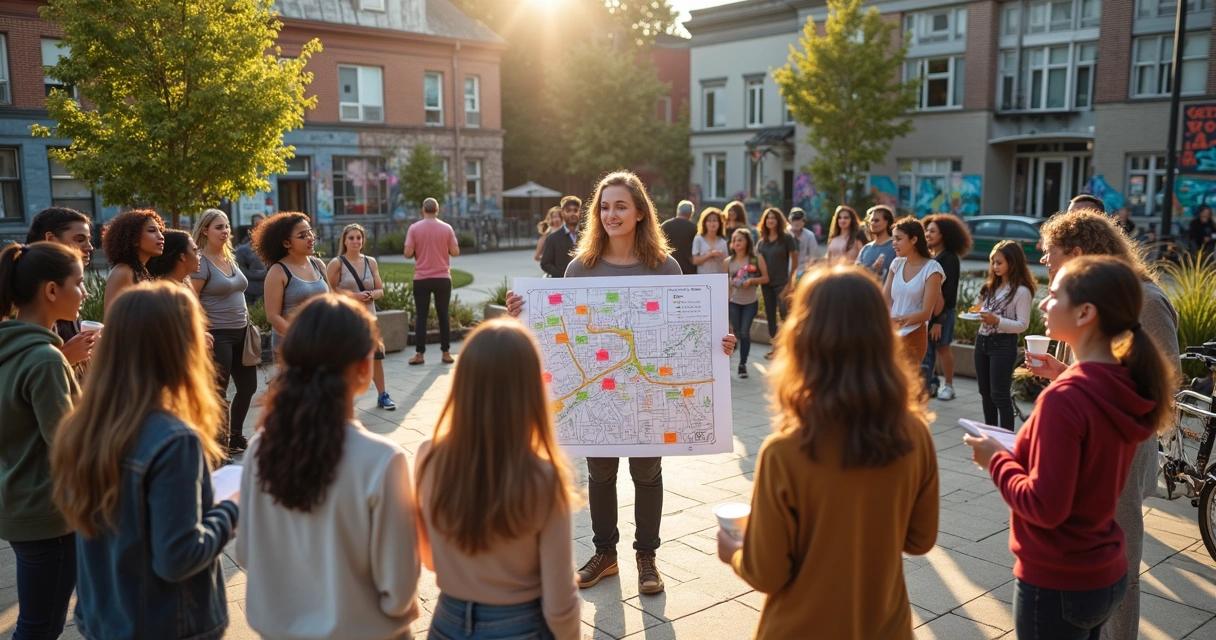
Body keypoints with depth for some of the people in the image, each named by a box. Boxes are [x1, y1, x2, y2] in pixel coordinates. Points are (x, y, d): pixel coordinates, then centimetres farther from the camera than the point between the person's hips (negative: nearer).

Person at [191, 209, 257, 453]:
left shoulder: (230, 258, 13)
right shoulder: (201, 262, -11)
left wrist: (248, 325, 16)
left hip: (240, 333, 8)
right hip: (217, 335, -8)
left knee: (248, 386, 14)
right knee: (218, 392, 0)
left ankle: (235, 437, 31)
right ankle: (218, 445, 11)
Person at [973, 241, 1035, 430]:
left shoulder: (1021, 291, -10)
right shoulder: (992, 286, 14)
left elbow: (1022, 325, -14)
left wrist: (996, 320, -25)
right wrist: (977, 314, 2)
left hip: (1003, 344, -8)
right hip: (982, 340, 8)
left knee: (999, 395, -5)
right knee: (985, 392, 13)